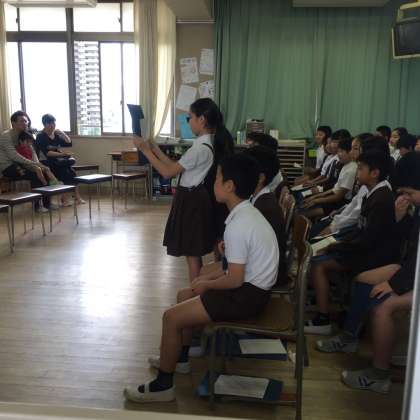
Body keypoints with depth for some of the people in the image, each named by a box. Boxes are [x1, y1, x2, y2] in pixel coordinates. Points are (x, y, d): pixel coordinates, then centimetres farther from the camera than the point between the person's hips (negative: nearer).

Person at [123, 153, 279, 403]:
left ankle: (163, 384, 8)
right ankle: (180, 358, 37)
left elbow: (235, 280, -23)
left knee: (172, 317, -9)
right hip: (252, 286, 10)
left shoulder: (238, 225, -26)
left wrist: (207, 284, -6)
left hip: (247, 295, -10)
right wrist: (212, 277, 10)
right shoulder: (248, 213, 5)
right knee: (185, 296, 21)